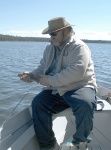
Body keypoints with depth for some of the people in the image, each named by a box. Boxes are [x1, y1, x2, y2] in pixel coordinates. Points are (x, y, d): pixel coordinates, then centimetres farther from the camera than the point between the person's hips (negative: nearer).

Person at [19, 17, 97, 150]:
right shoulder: (50, 48, 14)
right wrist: (31, 75, -6)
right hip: (56, 91, 6)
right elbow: (42, 68, 17)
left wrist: (50, 81, -24)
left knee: (84, 104, -36)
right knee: (38, 103, -18)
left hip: (79, 87, -6)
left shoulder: (78, 47, -11)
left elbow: (76, 72, -26)